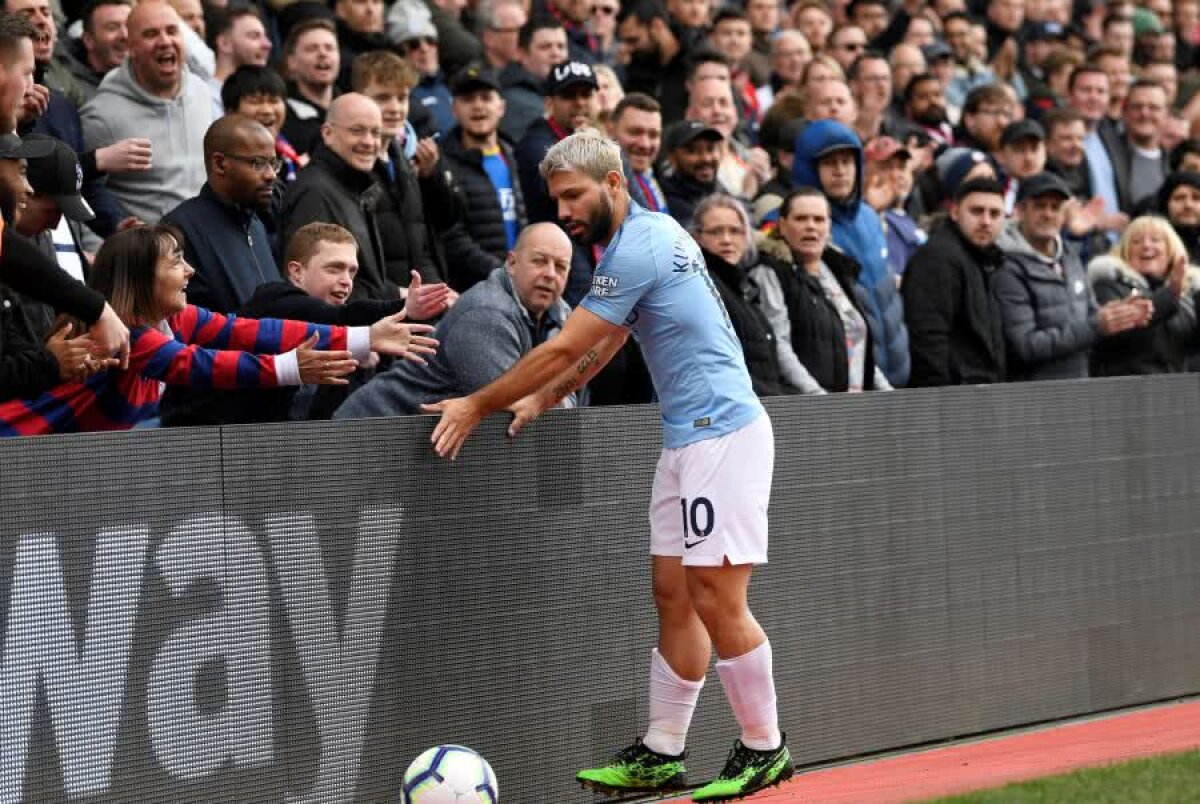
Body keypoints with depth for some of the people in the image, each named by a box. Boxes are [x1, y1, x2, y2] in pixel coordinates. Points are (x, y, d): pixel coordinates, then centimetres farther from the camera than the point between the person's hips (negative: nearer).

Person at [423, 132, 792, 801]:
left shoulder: (637, 249, -16)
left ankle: (764, 748, 4)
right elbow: (601, 345, 24)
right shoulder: (652, 232, 15)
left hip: (723, 433, -10)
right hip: (688, 437, 10)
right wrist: (542, 398, 18)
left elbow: (564, 349, -13)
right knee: (674, 595, 9)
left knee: (717, 599, -7)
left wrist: (479, 406, -5)